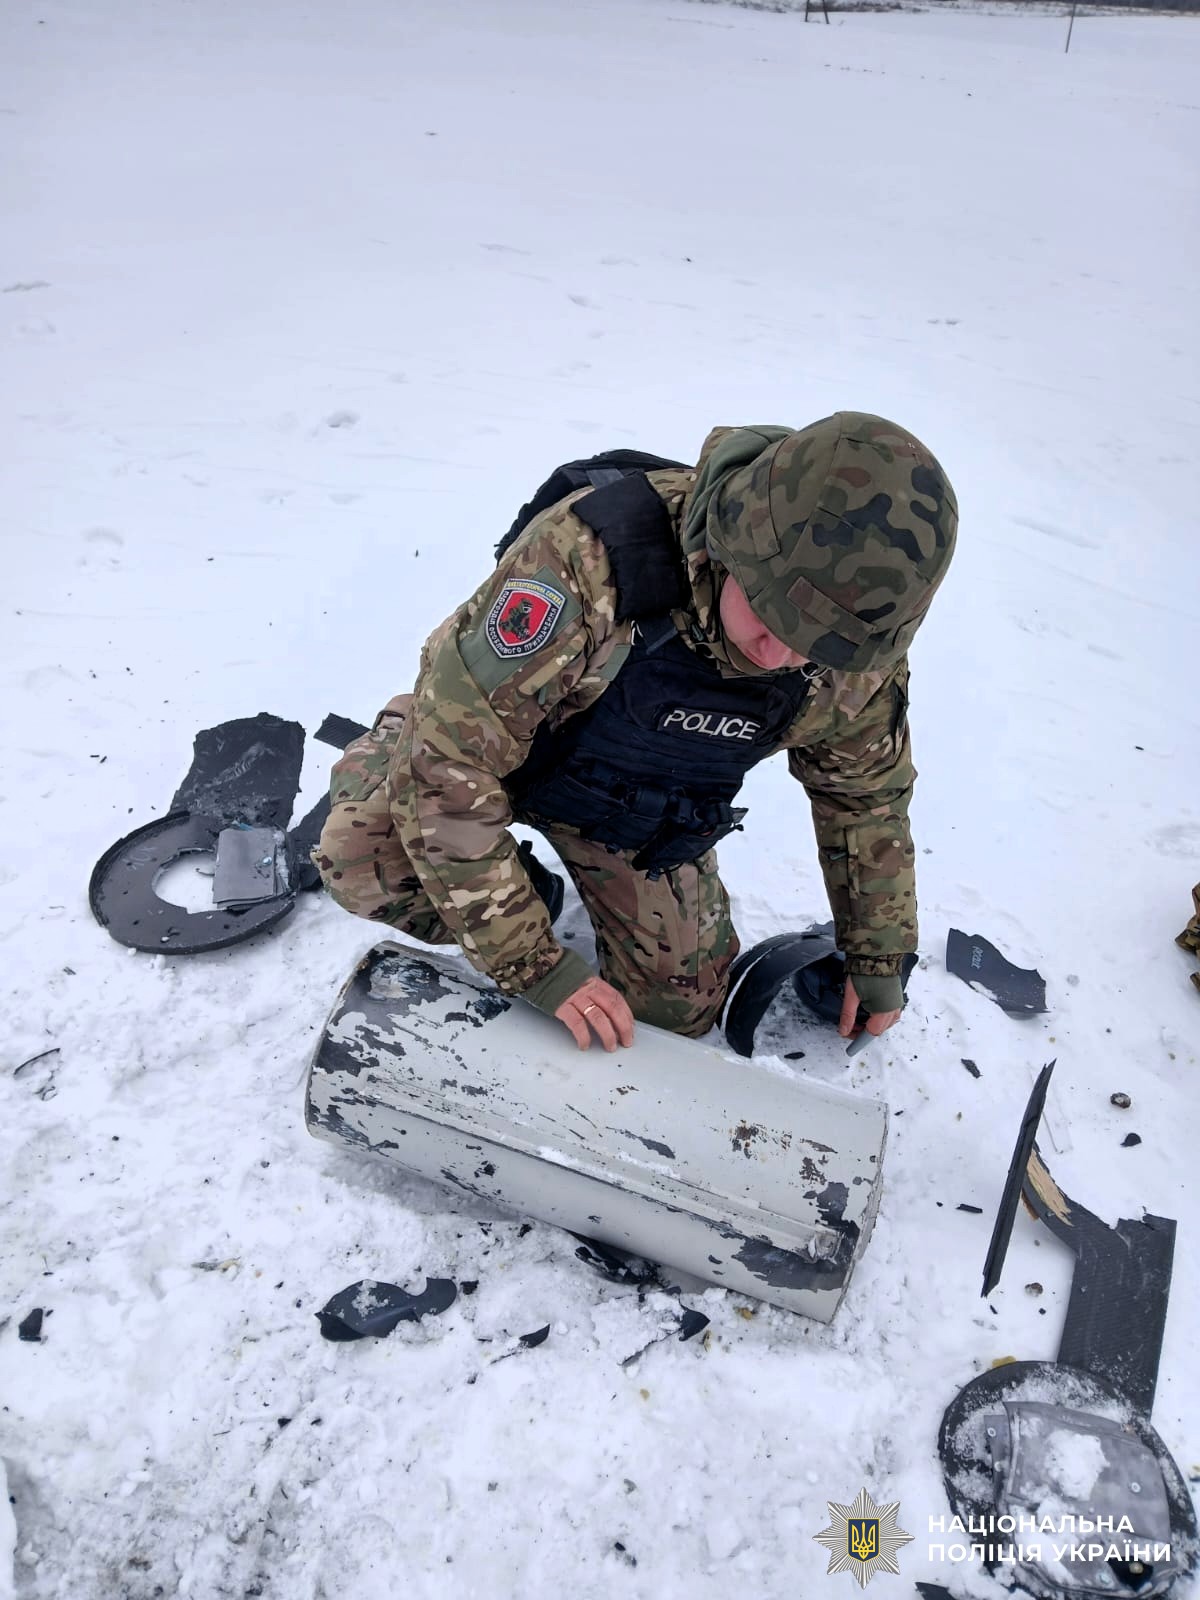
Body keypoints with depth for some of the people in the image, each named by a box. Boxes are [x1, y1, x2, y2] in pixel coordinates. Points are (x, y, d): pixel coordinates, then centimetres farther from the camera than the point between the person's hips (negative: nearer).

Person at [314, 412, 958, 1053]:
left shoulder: (854, 661, -24)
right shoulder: (586, 558, -42)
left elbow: (868, 794, -2)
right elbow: (448, 760, -38)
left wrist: (877, 959, 6)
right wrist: (534, 963, -35)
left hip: (636, 815, 4)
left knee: (676, 1011, 3)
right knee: (364, 858, -30)